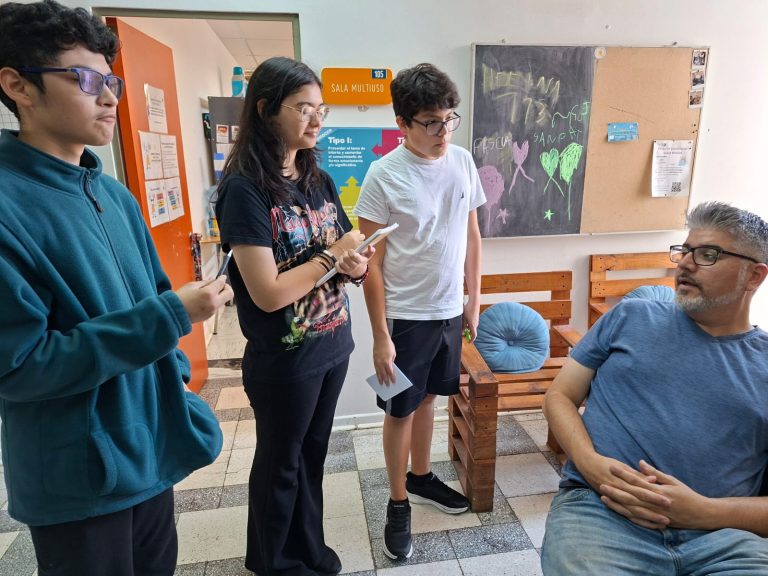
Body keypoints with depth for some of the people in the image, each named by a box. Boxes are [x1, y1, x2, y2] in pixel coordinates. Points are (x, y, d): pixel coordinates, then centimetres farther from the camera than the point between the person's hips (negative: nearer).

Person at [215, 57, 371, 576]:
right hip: (284, 360, -6)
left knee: (313, 451, 22)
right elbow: (268, 293, -24)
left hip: (333, 346, 6)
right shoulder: (244, 188, -18)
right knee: (281, 460, 16)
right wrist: (333, 255, -15)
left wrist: (355, 264, -13)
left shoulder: (320, 180, 3)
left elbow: (351, 261, 9)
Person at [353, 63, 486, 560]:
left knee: (428, 397, 21)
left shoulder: (463, 162, 0)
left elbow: (472, 234, 10)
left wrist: (474, 299, 10)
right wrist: (381, 337, -13)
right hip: (405, 315, -4)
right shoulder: (384, 175, -15)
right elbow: (372, 264, -13)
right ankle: (399, 503, 31)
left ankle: (421, 477, 43)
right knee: (400, 410, 10)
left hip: (449, 311, 5)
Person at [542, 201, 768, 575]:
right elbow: (559, 396, 9)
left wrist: (704, 512, -11)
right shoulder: (630, 318, 11)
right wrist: (588, 461, -9)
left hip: (722, 535, 1)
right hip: (599, 507, 0)